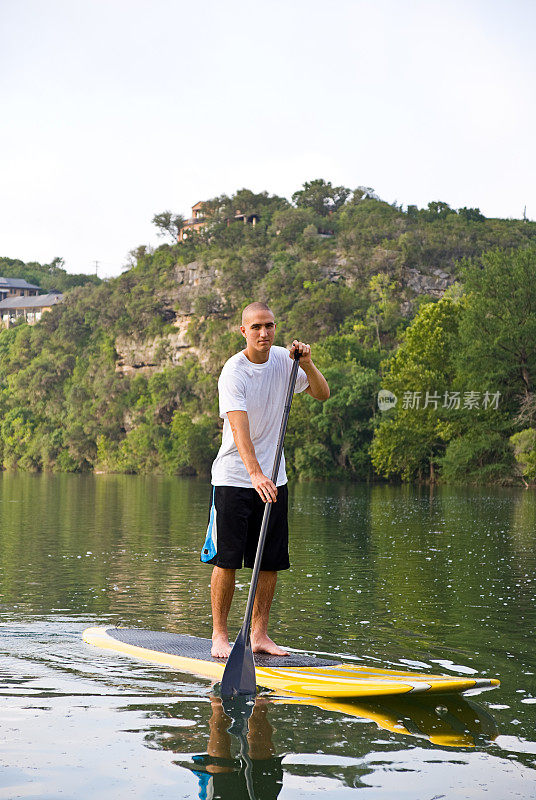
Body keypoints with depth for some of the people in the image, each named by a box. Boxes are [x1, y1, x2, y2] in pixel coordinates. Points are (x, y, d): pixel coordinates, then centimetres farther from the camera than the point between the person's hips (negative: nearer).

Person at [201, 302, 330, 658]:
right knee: (227, 560, -4)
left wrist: (306, 363, -12)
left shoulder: (282, 359, 3)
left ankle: (260, 634, 16)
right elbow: (239, 429, -29)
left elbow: (323, 394, 6)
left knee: (271, 562, 6)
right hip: (233, 478, -5)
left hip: (273, 479, 5)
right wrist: (256, 475, -41)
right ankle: (220, 635, 8)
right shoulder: (234, 372, -16)